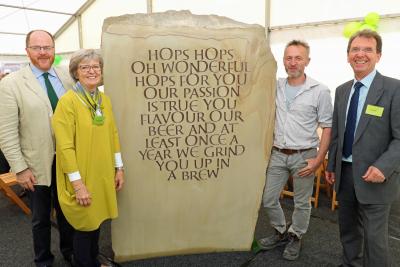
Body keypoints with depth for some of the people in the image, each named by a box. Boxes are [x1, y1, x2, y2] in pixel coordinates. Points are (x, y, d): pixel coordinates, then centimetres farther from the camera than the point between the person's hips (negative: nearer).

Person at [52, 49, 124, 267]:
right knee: (85, 226, 9)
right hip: (82, 178, -6)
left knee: (96, 220, 20)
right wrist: (78, 183, -18)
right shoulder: (67, 101, -15)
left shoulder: (104, 99, 5)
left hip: (103, 175, 6)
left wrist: (119, 168, 8)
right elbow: (65, 146, -18)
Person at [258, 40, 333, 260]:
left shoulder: (320, 91, -8)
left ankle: (295, 238, 35)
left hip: (304, 156, -3)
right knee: (268, 199, 11)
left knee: (302, 203, 12)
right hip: (277, 154, 4)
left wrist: (319, 160, -11)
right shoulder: (275, 87, 2)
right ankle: (281, 232, 35)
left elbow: (327, 127, -6)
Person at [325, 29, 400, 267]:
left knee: (374, 237, 5)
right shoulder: (342, 91, 8)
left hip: (374, 176, -6)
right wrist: (331, 165, 12)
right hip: (345, 172, 6)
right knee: (348, 231, 20)